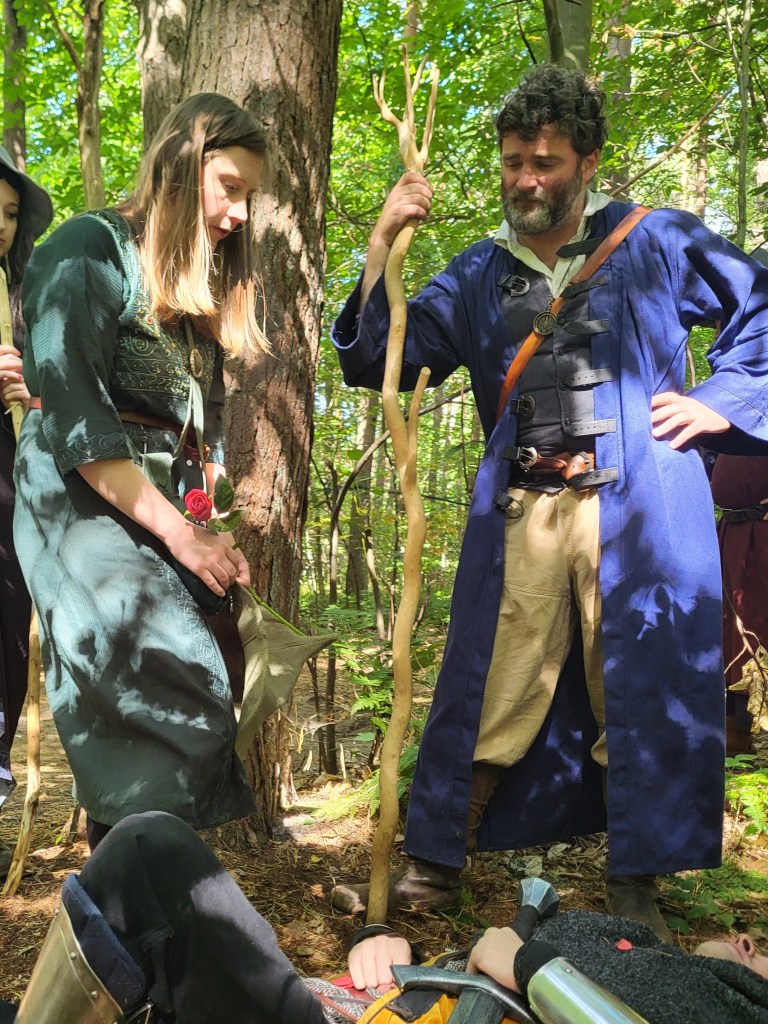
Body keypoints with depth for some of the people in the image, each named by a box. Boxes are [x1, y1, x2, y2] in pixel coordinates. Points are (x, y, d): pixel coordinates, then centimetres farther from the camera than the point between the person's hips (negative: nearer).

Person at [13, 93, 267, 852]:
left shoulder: (201, 287, 20)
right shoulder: (91, 250, -3)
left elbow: (204, 428, 15)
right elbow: (71, 417, -14)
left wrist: (209, 529, -1)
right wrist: (176, 531, -17)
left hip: (170, 515, 7)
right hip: (85, 507, -7)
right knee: (183, 699, -20)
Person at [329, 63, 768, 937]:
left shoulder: (655, 243, 8)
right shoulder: (478, 275, 12)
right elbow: (376, 362, 5)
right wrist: (382, 246, -5)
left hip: (641, 508, -1)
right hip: (520, 513, 1)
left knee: (642, 693, 4)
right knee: (487, 692, 3)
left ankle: (635, 888, 20)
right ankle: (432, 867, 18)